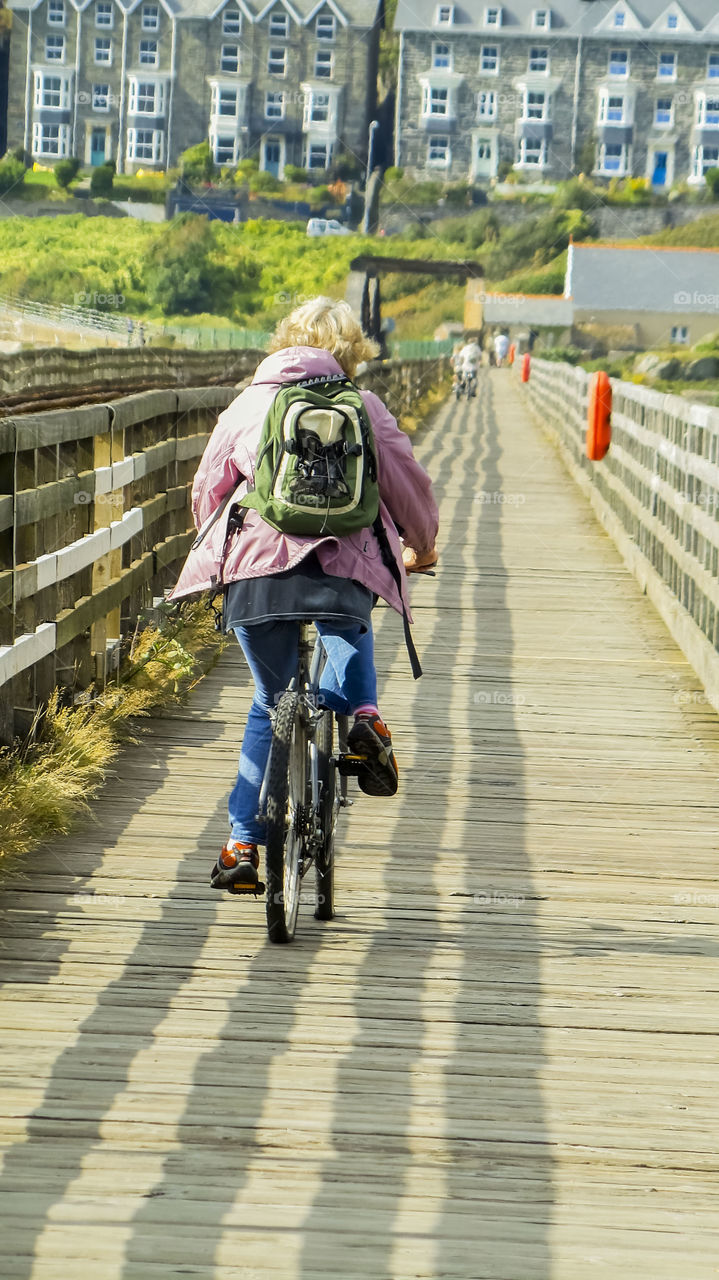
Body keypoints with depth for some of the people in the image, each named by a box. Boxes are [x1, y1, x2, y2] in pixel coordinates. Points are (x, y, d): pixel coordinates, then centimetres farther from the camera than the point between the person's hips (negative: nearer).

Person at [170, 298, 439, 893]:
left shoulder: (248, 404, 15)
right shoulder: (363, 407, 11)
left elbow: (207, 491, 21)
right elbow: (409, 485, 15)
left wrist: (224, 549, 41)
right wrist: (420, 546, 35)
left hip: (256, 565, 1)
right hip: (343, 568, -1)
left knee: (270, 706, 16)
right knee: (350, 631, 36)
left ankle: (242, 844, 12)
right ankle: (361, 712, 6)